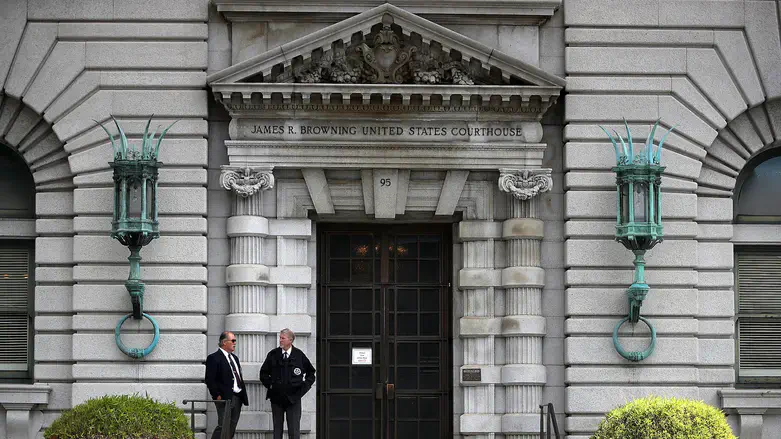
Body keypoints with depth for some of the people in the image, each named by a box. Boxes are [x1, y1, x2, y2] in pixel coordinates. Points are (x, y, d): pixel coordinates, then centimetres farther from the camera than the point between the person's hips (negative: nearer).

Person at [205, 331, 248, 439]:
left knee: (232, 429, 8)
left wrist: (244, 396, 14)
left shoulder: (234, 358, 20)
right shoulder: (214, 358, -7)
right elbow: (210, 380, -12)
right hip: (225, 398, -8)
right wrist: (217, 396, -17)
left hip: (237, 398, 8)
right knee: (223, 427, -13)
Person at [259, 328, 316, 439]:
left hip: (293, 397, -1)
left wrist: (304, 387, 3)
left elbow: (311, 373, 12)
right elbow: (263, 373, 13)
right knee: (277, 429, 6)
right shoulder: (273, 355, 3)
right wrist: (269, 384, 2)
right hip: (276, 397, 2)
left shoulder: (299, 355, 1)